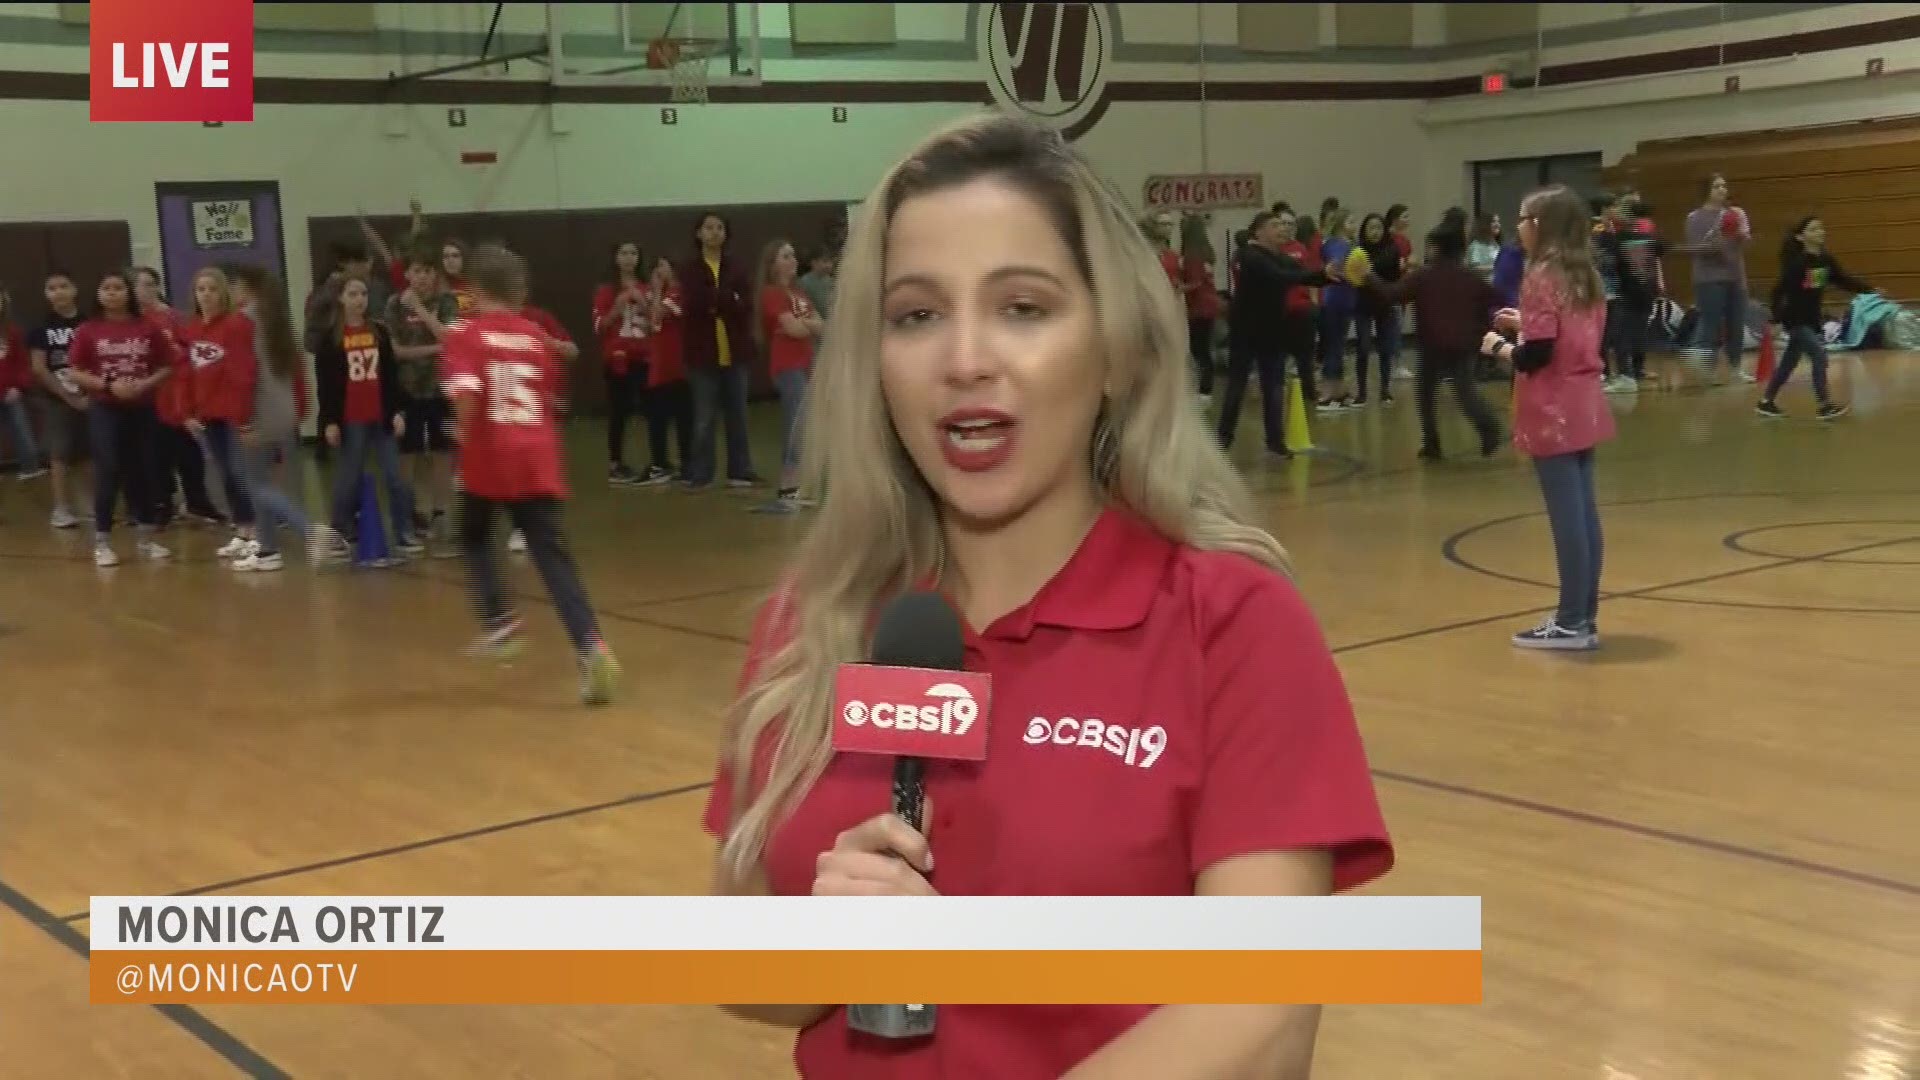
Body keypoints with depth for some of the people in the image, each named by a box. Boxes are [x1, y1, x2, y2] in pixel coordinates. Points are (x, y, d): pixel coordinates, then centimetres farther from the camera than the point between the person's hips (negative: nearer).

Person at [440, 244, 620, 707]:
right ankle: (591, 646, -18)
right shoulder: (536, 336, 11)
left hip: (488, 461, -3)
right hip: (538, 462, 3)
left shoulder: (465, 335, -2)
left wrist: (464, 433, -3)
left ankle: (499, 620, 15)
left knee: (475, 538, 26)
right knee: (553, 556, -1)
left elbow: (467, 394, -19)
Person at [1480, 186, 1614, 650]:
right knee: (1583, 513, 10)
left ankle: (1571, 623, 0)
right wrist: (1523, 325, 15)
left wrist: (1499, 346, -1)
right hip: (1584, 408, 9)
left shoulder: (1542, 278, -14)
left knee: (1566, 518, -5)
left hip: (1552, 413, -9)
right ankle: (1584, 617, 16)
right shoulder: (1586, 277, 11)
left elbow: (1536, 355, -19)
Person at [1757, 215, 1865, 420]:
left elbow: (1843, 279, 11)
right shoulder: (1796, 262, -18)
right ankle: (1825, 405, -9)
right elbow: (1780, 289, -18)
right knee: (1819, 357, -13)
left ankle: (1766, 402, 24)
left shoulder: (1826, 260, 3)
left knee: (1789, 362, 14)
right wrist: (1775, 319, -20)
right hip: (1794, 319, -8)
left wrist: (1870, 290, 2)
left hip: (1813, 318, 8)